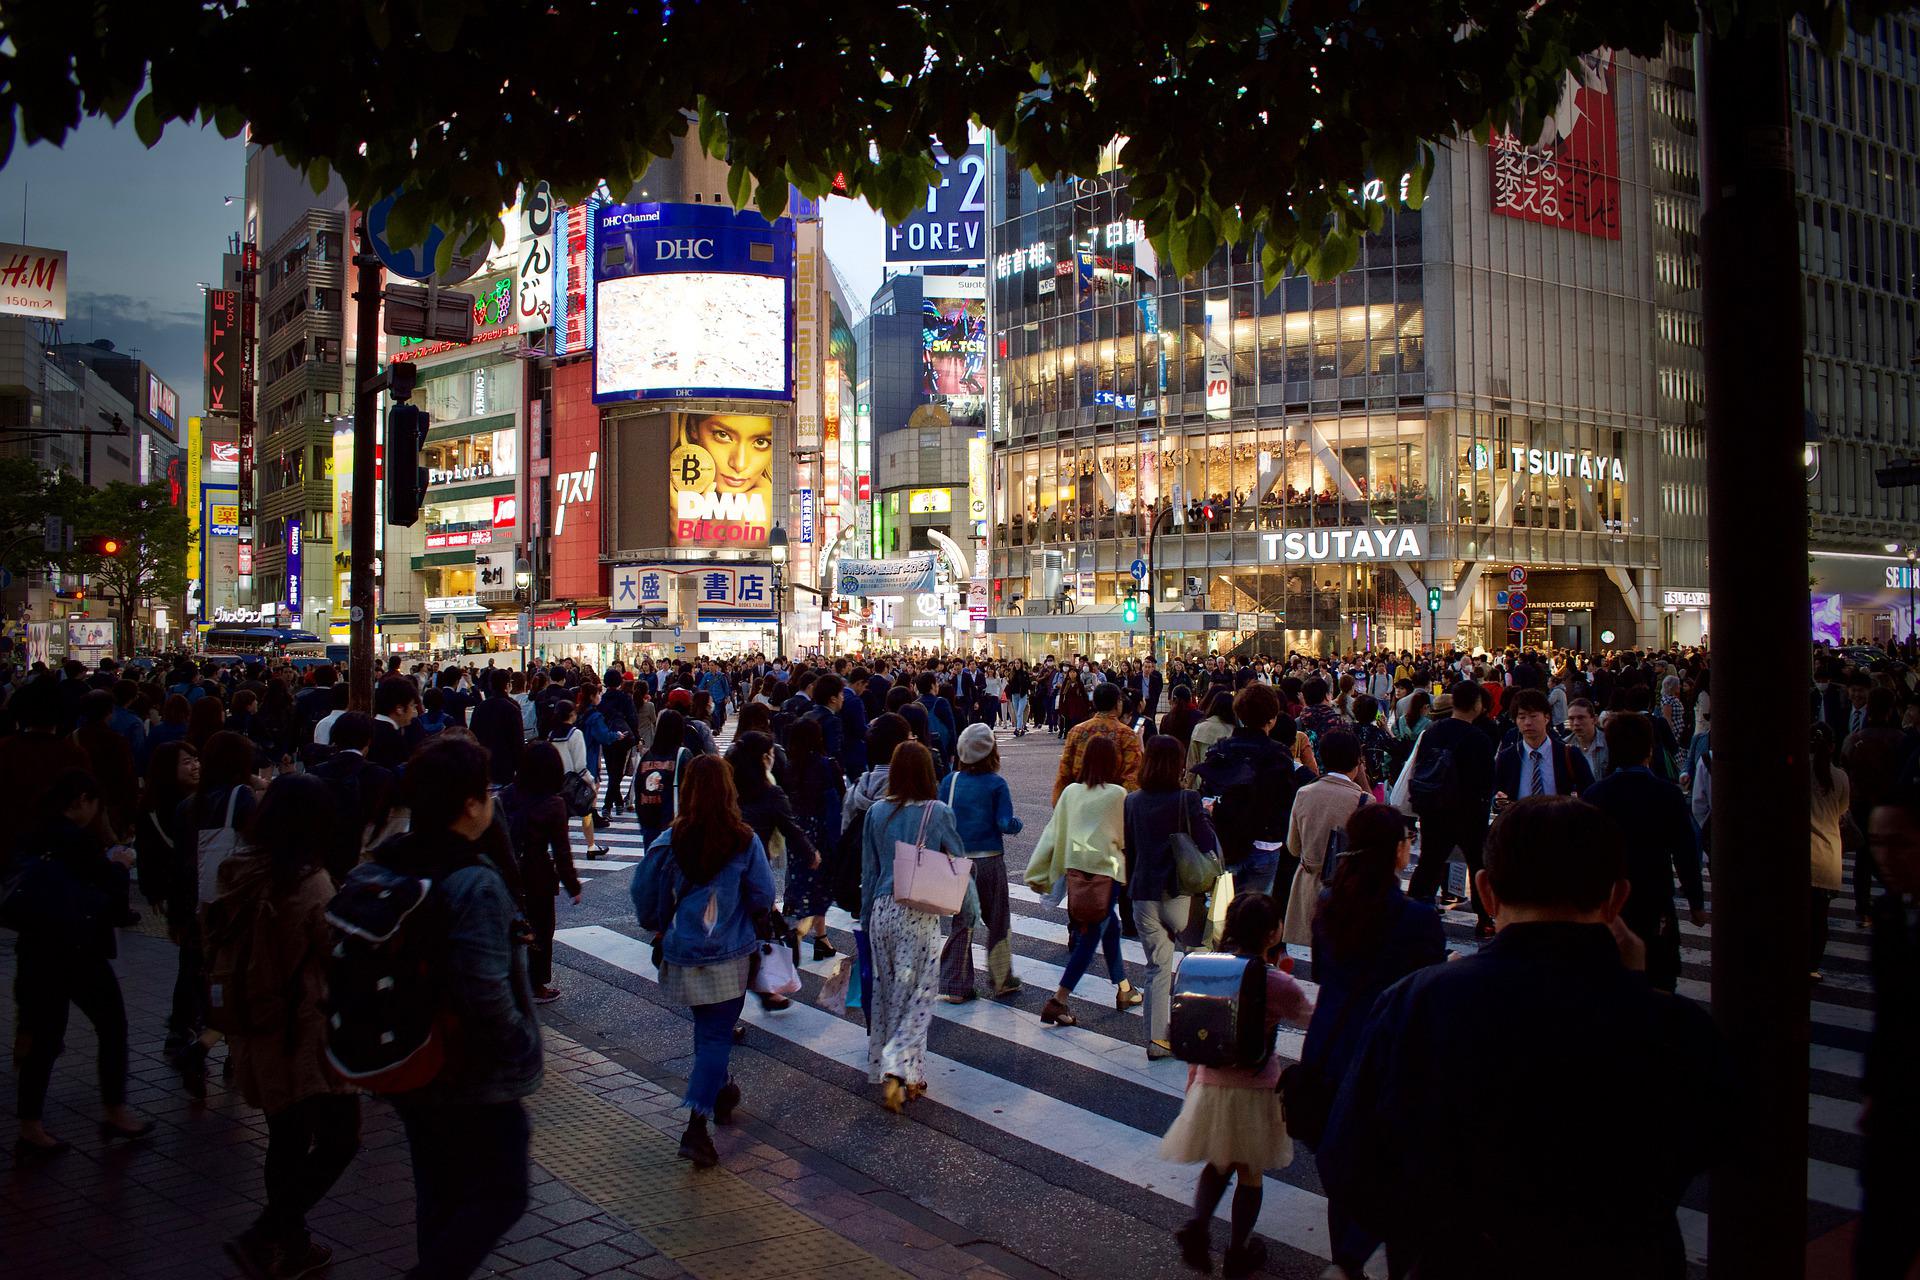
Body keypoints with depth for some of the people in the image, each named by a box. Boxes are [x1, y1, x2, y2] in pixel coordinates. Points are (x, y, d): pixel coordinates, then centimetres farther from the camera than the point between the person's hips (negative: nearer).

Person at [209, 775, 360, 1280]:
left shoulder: (238, 874, 1)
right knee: (339, 1138, 3)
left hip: (257, 1034, 8)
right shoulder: (310, 883, -21)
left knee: (287, 1140, 20)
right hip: (306, 1035, -8)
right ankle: (261, 1238, -3)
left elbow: (220, 952, 13)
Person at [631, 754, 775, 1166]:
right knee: (717, 1035, 2)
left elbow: (645, 897, -2)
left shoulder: (669, 842, -9)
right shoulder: (745, 842, -12)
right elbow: (763, 899, -8)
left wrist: (661, 929, 17)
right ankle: (696, 1126, -8)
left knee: (707, 1026, 23)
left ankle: (720, 1090, 42)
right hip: (729, 954, -2)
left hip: (682, 952, 3)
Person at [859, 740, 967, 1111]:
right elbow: (960, 860, 2)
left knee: (886, 993, 15)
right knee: (916, 995, 4)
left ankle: (888, 1071, 25)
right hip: (919, 914, -4)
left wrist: (866, 919, 17)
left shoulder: (877, 812, 1)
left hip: (882, 910, 4)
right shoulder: (938, 813, -9)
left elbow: (868, 871, 8)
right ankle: (896, 1068, -9)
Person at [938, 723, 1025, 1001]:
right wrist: (1017, 824, 6)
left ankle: (956, 985, 10)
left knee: (961, 922, 11)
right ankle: (1001, 979, 22)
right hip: (989, 860, -3)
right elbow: (1006, 824, -14)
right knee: (998, 921, 13)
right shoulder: (996, 784, -10)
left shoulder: (949, 781, -1)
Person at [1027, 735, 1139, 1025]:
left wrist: (1039, 875, 10)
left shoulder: (1070, 792, 2)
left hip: (1075, 870, 6)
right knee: (1090, 938, 0)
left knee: (1110, 926, 22)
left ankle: (1124, 991, 33)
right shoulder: (1117, 794, -9)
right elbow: (1125, 837, 0)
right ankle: (1057, 1002, -6)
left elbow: (1053, 833, 4)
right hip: (1106, 871, -6)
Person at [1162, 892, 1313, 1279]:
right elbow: (1313, 1019, 0)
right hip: (1256, 1089, -3)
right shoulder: (1278, 984, -19)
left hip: (1211, 1085, 4)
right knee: (1250, 1173, 17)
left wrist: (1193, 1079, 16)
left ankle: (1197, 1224, 4)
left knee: (1219, 1163, 24)